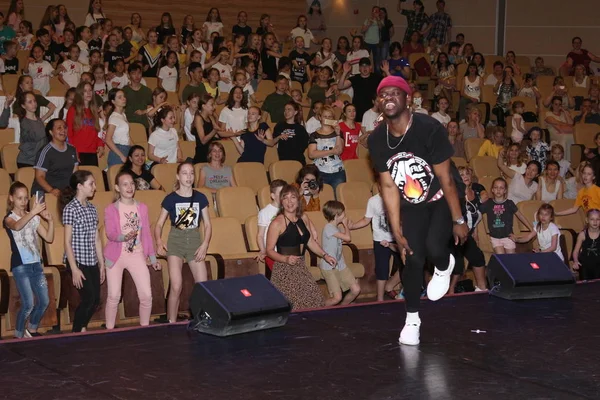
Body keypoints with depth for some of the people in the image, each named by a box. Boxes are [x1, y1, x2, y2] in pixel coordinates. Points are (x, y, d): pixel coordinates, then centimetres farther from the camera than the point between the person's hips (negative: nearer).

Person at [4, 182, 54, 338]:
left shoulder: (34, 218, 10)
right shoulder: (9, 218, -6)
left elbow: (49, 238, 8)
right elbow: (17, 226, -31)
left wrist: (50, 220, -9)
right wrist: (33, 212, -46)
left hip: (36, 264, 5)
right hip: (21, 266, -5)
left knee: (44, 301, 5)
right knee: (28, 304, -12)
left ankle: (32, 330, 27)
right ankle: (18, 335, 6)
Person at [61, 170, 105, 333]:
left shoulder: (92, 208, 11)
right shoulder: (70, 209, -10)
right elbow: (67, 242, -12)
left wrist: (102, 264, 12)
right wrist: (74, 269, -16)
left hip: (92, 262, 7)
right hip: (78, 261, -7)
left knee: (95, 300, 5)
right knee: (88, 298, -9)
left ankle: (82, 329, 23)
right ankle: (77, 332, 8)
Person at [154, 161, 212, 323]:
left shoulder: (200, 198, 3)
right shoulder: (170, 199, -3)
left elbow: (207, 224, 7)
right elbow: (159, 224, 1)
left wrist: (205, 245, -8)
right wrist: (159, 242, -18)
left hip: (194, 240, 3)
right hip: (175, 242, -2)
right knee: (176, 286, -14)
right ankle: (171, 323, -2)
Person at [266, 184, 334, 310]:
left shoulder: (303, 218, 7)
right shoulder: (277, 223, -13)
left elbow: (310, 241, 21)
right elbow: (270, 250, -11)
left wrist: (324, 255, 15)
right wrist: (286, 259, -25)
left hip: (301, 268, 7)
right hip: (284, 270, -7)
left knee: (313, 298, 4)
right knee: (290, 309, -12)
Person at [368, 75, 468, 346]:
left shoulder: (429, 128, -28)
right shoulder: (376, 140, -15)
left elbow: (445, 178, -23)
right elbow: (388, 186, -10)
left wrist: (458, 221, -18)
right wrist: (397, 232, -11)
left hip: (442, 199, -3)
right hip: (412, 204, 4)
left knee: (434, 248, -23)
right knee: (413, 259, 0)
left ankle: (444, 267, 16)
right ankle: (412, 318, 19)